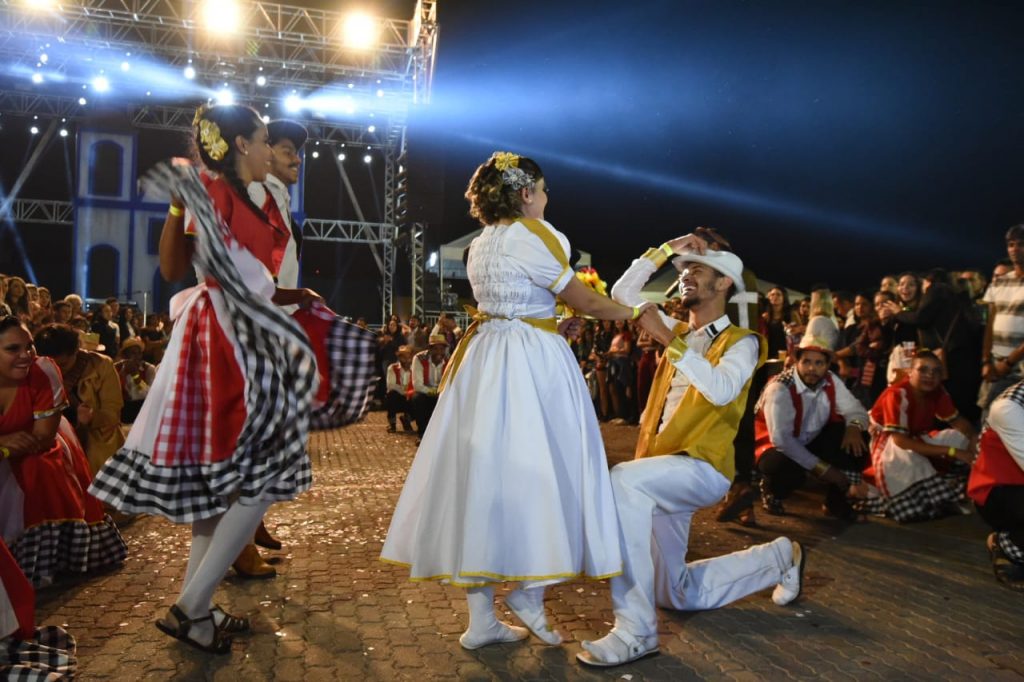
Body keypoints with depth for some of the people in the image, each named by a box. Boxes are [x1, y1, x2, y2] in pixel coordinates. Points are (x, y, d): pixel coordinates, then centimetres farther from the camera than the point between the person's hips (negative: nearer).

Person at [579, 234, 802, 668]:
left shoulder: (742, 342, -3)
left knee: (623, 481, -38)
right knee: (678, 595, 14)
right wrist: (667, 248, 6)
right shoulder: (678, 331, 16)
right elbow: (622, 294, 11)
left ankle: (635, 628, -32)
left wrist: (669, 340, -28)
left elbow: (721, 390, -24)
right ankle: (780, 557, 33)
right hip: (665, 470, 8)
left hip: (702, 469, -8)